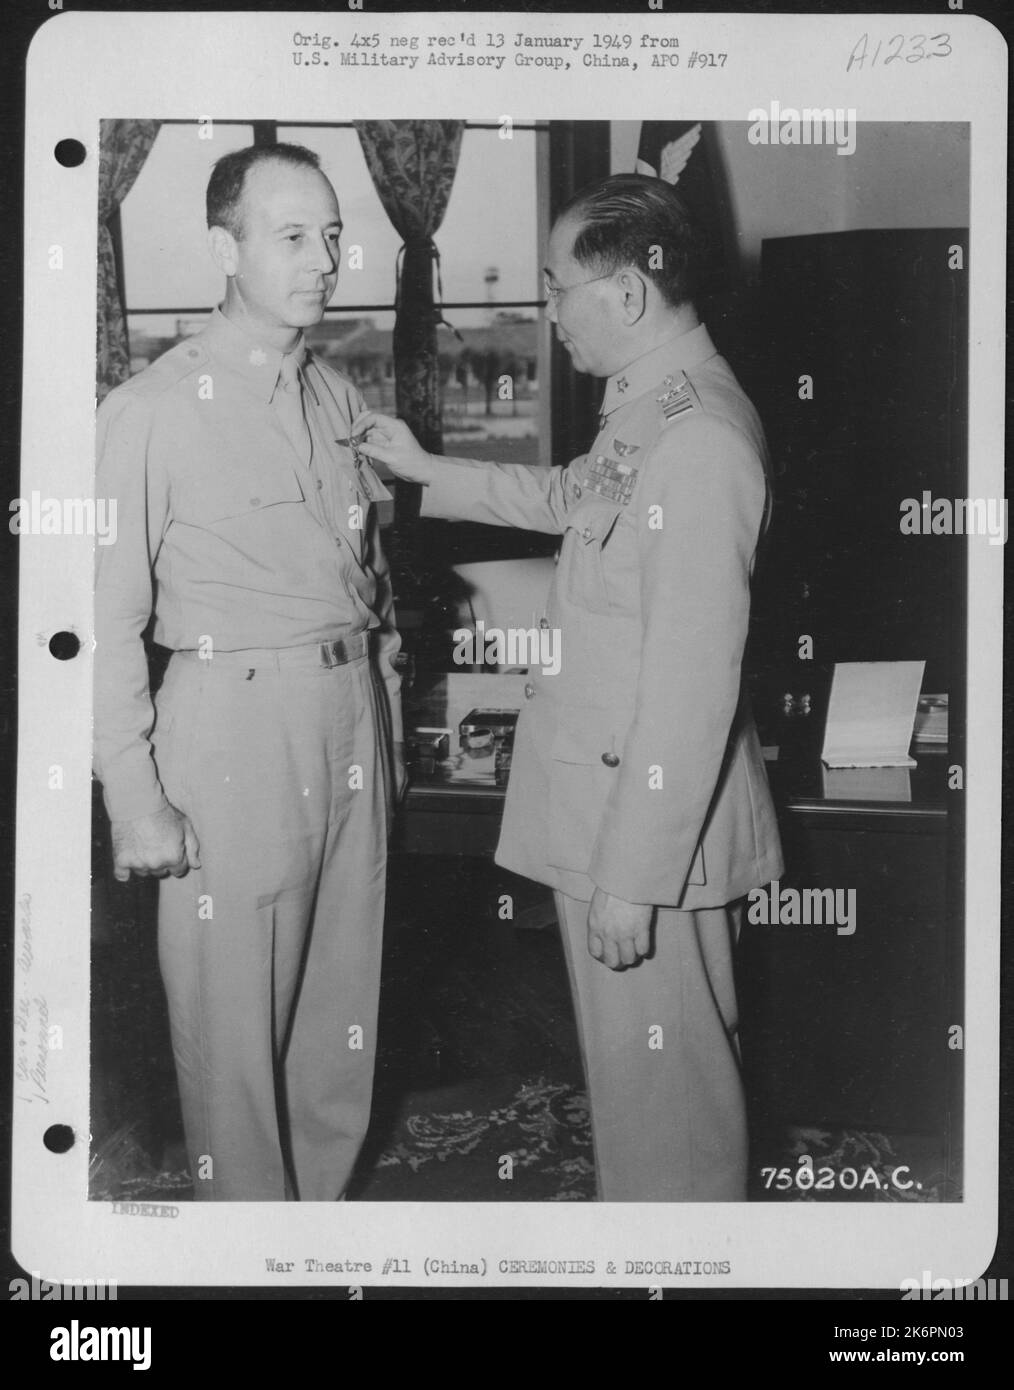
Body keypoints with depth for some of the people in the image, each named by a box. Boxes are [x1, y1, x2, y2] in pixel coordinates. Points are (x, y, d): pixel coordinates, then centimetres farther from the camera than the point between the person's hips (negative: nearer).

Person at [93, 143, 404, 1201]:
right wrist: (135, 798, -13)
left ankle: (325, 1201, 31)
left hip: (353, 721, 6)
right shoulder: (152, 411, -9)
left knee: (342, 1012, 15)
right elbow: (109, 618, -10)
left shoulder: (340, 399, 10)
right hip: (232, 726, -6)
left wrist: (386, 725, 13)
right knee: (235, 1028, 3)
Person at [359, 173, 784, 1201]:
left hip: (649, 823, -10)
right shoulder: (646, 406, 7)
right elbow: (570, 498, 29)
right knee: (635, 1060, 23)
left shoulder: (698, 442, -25)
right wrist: (425, 469, 28)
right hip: (605, 803, 10)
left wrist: (631, 879, -23)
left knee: (656, 1074, 7)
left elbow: (692, 688, -26)